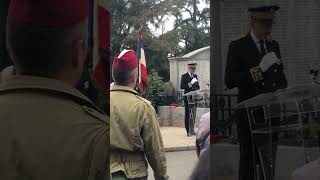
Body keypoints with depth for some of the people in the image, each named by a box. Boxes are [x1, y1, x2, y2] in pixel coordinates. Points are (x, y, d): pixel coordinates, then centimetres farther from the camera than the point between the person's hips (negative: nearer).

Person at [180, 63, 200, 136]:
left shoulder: (195, 76, 16)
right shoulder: (184, 76, -2)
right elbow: (181, 87, -11)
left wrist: (198, 90, -2)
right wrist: (189, 85, -24)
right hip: (188, 98, -6)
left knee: (193, 114, 9)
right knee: (187, 114, -3)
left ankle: (192, 130, 16)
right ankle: (188, 131, 0)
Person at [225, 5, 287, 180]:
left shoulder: (273, 45, 14)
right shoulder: (237, 47, -4)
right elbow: (229, 81, -15)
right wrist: (259, 69, -24)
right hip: (250, 114, -5)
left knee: (269, 161, 8)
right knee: (249, 161, -2)